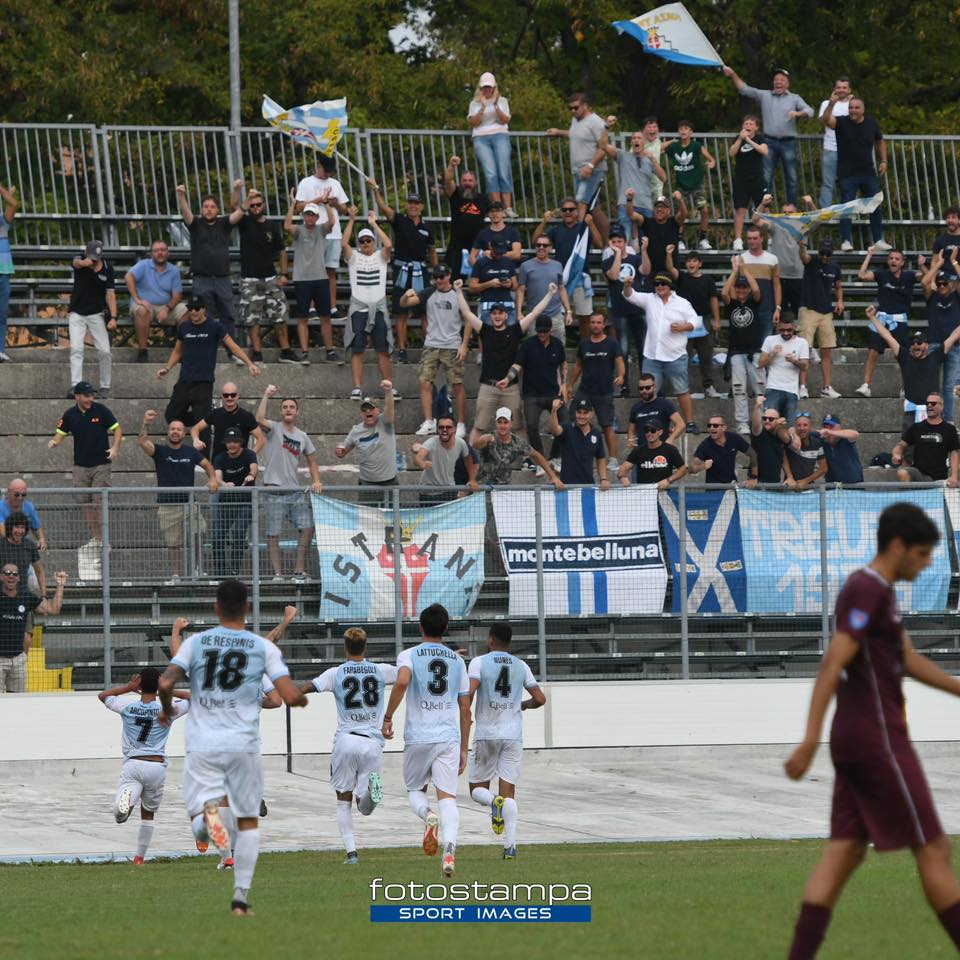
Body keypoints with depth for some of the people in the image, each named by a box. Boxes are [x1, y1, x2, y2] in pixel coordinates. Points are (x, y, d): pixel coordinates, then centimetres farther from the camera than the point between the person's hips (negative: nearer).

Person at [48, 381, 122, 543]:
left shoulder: (101, 410, -4)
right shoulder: (70, 415, 3)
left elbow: (117, 429, 1)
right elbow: (61, 434, 8)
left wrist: (115, 448, -14)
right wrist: (53, 442, -15)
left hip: (101, 464, -3)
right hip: (80, 466, 3)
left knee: (98, 503, -8)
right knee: (86, 504, 3)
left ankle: (102, 539, -4)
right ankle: (93, 538, 11)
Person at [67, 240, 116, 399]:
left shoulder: (107, 268, -7)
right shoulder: (80, 262, -12)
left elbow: (110, 294, -9)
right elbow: (77, 263, -38)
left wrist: (113, 317, -20)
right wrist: (85, 263, -64)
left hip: (97, 314, 1)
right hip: (77, 314, -1)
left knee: (104, 351, -4)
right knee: (76, 348, -15)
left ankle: (105, 386, 12)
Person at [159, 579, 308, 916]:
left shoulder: (195, 642, 3)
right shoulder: (263, 647, 1)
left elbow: (166, 684, -8)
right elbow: (291, 696, -6)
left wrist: (167, 711, 14)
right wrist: (302, 698, 18)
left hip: (202, 746, 0)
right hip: (244, 746, 0)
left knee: (200, 828, 2)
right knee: (248, 821, 15)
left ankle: (207, 811, -35)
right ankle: (241, 897, 8)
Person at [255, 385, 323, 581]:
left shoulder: (302, 437, 14)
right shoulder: (274, 428, -1)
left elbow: (312, 461, 18)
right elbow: (260, 419, -22)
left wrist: (316, 481, 3)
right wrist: (266, 395, -23)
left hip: (295, 491, 5)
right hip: (275, 491, -5)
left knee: (308, 527, -2)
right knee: (273, 534, -3)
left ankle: (298, 570, 5)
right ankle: (277, 573, 2)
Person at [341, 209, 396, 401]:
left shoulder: (380, 257, 10)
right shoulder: (354, 257, 9)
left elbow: (388, 245, -10)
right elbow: (344, 243, -8)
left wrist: (374, 224, -5)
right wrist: (351, 220, -10)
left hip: (378, 307, 0)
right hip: (358, 307, 0)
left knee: (383, 349, 1)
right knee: (357, 349, -3)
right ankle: (357, 388, -3)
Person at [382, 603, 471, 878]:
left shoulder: (409, 655, 1)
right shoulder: (457, 660, 12)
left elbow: (401, 682, -22)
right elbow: (465, 709, 13)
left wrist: (387, 718, -11)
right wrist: (464, 749, 19)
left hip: (418, 738, -2)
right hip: (449, 737, 2)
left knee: (415, 790, 17)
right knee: (447, 797, -4)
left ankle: (428, 815, -17)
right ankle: (449, 848, -27)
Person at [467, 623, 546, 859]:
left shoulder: (479, 662, -2)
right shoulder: (521, 666, 8)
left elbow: (469, 692, -17)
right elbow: (540, 699, 7)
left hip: (486, 734, -2)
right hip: (514, 735, 3)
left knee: (478, 789, 10)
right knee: (508, 791, 3)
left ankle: (494, 802, -25)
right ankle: (510, 846, -11)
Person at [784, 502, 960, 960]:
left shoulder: (876, 591, 17)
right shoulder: (867, 591, -14)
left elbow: (908, 660, 24)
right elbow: (832, 666, -21)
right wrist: (810, 741, -26)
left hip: (857, 741, 10)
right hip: (878, 738, -10)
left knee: (844, 852, 4)